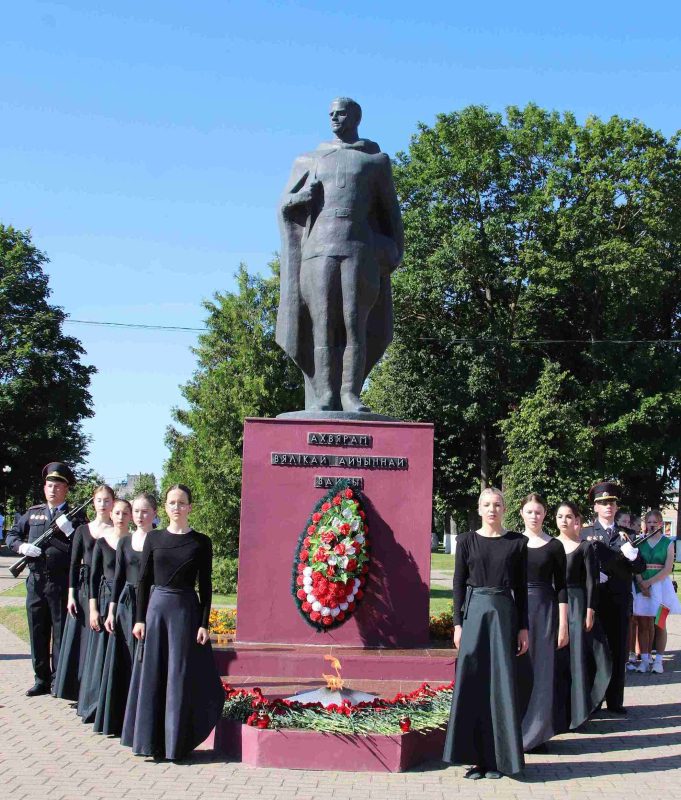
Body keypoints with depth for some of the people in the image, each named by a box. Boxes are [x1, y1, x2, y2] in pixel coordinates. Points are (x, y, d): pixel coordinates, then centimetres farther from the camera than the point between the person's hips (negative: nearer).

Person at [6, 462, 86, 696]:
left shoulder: (75, 517, 1)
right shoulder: (33, 513, 12)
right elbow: (11, 536, 17)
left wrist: (70, 532, -19)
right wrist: (22, 547, -4)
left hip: (62, 583, -4)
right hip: (35, 581, 4)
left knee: (61, 633, 1)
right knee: (37, 632, 10)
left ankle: (59, 680, 9)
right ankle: (42, 679, 21)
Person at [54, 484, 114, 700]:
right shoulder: (82, 530, 8)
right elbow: (74, 564, 7)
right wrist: (71, 595, -1)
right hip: (85, 587, 2)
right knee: (81, 639, 4)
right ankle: (79, 689, 13)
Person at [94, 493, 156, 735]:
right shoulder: (124, 542, 10)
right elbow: (118, 578, 12)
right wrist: (111, 611, 6)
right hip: (126, 604, 4)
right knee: (123, 662, 5)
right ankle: (119, 720, 14)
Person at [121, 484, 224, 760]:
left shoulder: (201, 542, 1)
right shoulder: (153, 538, 5)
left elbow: (205, 586, 0)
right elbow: (143, 580, 6)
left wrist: (204, 624, -5)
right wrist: (140, 618, 0)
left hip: (186, 610, -2)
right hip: (156, 607, 2)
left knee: (181, 677, 2)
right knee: (152, 676, 4)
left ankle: (176, 742, 11)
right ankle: (150, 739, 14)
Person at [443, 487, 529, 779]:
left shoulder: (517, 542, 4)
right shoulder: (467, 541, 4)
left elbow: (521, 587, 5)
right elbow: (459, 583, 3)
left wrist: (523, 628, 2)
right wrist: (458, 624, -3)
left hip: (504, 615, 0)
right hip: (473, 613, 0)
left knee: (500, 685, 1)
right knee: (471, 684, 0)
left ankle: (496, 757, 11)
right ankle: (475, 756, 9)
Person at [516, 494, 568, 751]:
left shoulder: (554, 546, 2)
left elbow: (561, 587, 2)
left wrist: (563, 624, -3)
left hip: (544, 611, -1)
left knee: (542, 671, 1)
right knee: (517, 671, 3)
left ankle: (536, 732, 12)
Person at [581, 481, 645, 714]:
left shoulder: (625, 534, 11)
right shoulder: (585, 533, 3)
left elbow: (640, 568, 6)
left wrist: (629, 548, -11)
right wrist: (595, 577, -13)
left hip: (620, 601, 2)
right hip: (595, 598, -2)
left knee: (618, 651, 6)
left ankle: (615, 701, 16)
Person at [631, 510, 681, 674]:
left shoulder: (668, 543, 2)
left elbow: (668, 569, -5)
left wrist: (650, 582, -13)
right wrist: (642, 584, -13)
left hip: (660, 584, -1)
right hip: (641, 585, 1)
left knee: (659, 625, 1)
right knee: (643, 624, 1)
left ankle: (658, 660, 5)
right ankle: (644, 660, 6)